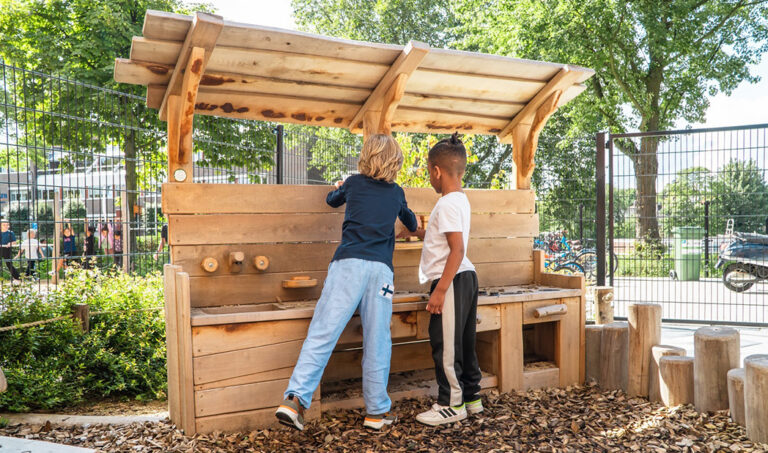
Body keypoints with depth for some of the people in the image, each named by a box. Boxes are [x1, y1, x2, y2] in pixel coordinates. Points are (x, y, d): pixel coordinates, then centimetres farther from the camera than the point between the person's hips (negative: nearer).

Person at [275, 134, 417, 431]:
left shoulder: (353, 183, 17)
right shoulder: (396, 193, 21)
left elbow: (332, 200, 38)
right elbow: (410, 221, 42)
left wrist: (337, 188, 61)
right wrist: (414, 226, 66)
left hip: (349, 262, -1)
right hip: (381, 268, 1)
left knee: (323, 331, -7)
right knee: (377, 342, 5)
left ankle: (295, 399, -16)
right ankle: (377, 412, 12)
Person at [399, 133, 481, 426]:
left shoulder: (447, 204, -17)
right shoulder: (461, 200, 13)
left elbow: (457, 250, -23)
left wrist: (440, 290, -23)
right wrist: (416, 231, 35)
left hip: (452, 280, -10)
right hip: (466, 278, 10)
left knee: (445, 344, 0)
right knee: (463, 342, 17)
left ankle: (451, 404, 11)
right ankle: (472, 397, 28)